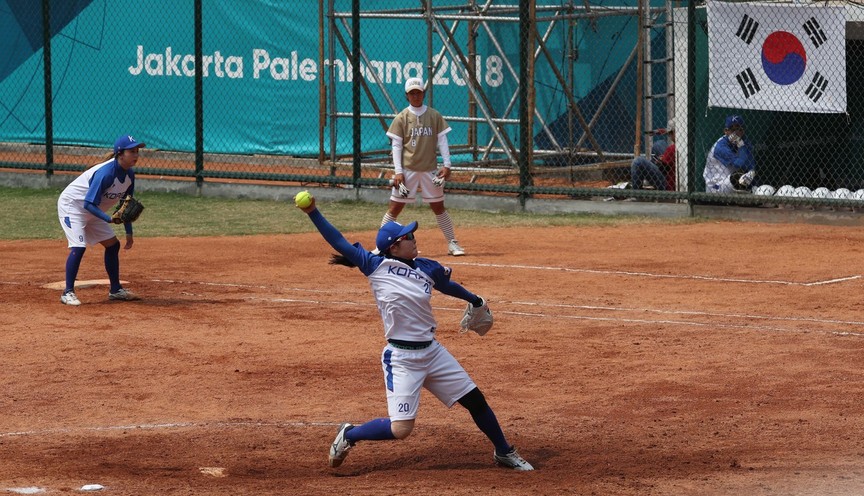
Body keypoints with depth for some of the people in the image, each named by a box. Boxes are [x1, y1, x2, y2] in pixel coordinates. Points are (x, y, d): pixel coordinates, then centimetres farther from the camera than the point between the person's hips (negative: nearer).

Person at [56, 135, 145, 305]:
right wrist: (109, 219, -45)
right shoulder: (105, 173, -33)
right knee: (79, 247, -23)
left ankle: (115, 290, 19)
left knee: (113, 245, 8)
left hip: (93, 211, 9)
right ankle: (68, 293, -18)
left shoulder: (129, 174, -7)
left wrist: (129, 233, 4)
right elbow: (89, 204, -34)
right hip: (72, 205, -9)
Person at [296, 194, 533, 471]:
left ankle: (504, 453, 32)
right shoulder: (376, 267, -9)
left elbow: (447, 285, 25)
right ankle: (348, 435, 12)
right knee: (401, 428, -13)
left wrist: (476, 301, 42)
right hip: (401, 358, -5)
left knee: (475, 400, 10)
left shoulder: (427, 269, 3)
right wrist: (312, 212, -18)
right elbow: (338, 243, -10)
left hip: (432, 352, 5)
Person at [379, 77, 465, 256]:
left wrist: (446, 165, -4)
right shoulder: (401, 118, 0)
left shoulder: (434, 116, 4)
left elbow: (442, 141, 5)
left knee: (438, 206, 8)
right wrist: (398, 172, -9)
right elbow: (396, 145, -1)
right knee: (395, 207, -3)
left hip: (430, 170, 1)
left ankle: (452, 243, 15)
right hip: (407, 169, -1)